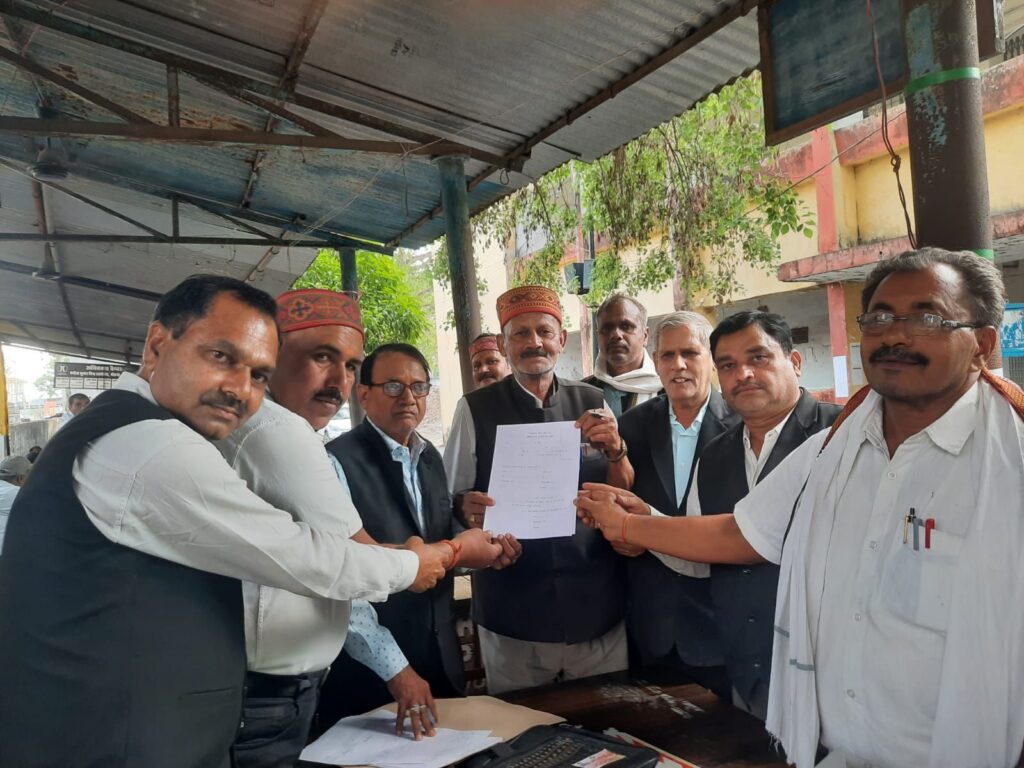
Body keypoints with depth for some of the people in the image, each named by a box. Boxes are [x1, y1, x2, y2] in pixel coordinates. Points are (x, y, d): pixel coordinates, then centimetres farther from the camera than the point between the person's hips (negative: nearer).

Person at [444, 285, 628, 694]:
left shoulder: (593, 402, 3)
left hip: (597, 611, 2)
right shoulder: (475, 409, -3)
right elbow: (451, 498, 1)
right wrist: (466, 507, -21)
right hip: (512, 616, -1)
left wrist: (614, 450, -13)